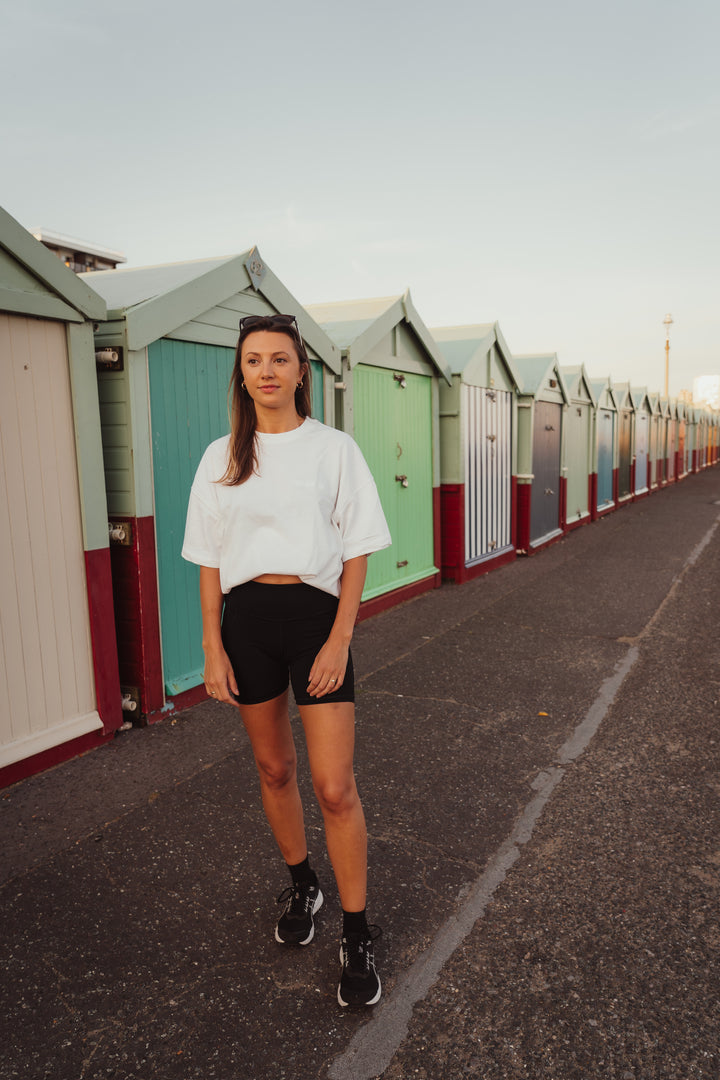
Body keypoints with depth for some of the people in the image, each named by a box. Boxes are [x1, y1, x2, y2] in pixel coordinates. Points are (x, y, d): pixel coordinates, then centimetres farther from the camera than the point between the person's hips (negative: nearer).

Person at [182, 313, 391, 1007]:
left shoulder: (334, 449, -1)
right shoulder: (222, 458, 6)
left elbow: (356, 553, -1)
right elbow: (210, 560, 7)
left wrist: (340, 639, -10)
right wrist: (213, 647, 1)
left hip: (315, 613, -2)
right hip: (246, 618, 3)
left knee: (334, 787, -3)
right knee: (274, 769, 16)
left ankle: (357, 936, 16)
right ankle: (301, 887, 40)